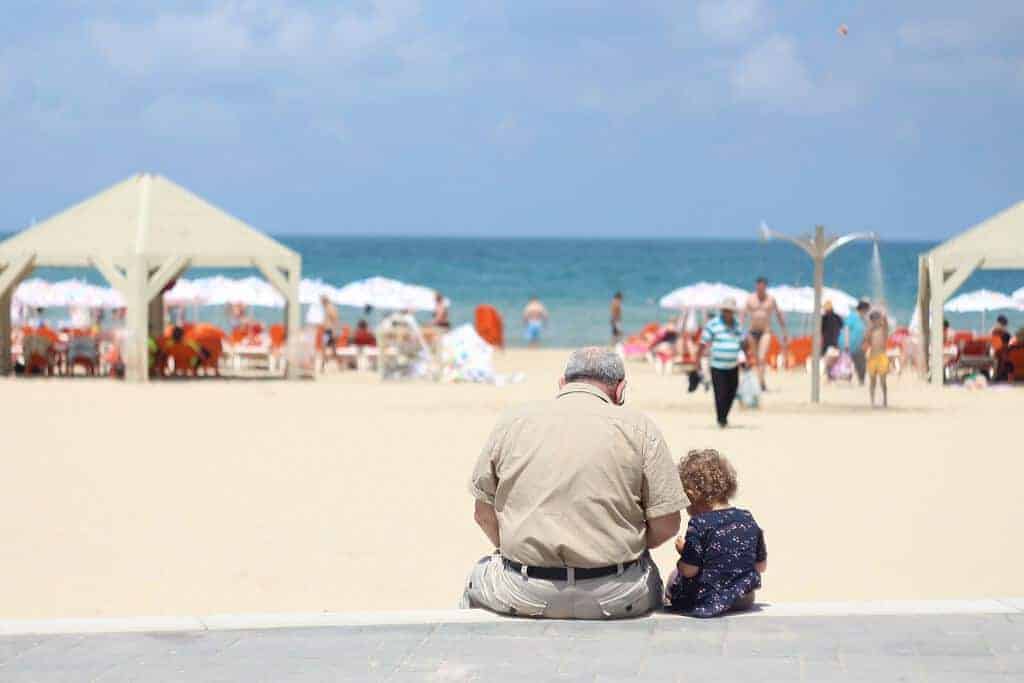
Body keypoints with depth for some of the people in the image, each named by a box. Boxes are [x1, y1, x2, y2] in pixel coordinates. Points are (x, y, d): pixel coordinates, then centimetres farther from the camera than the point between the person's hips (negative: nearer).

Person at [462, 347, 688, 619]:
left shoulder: (512, 421, 4)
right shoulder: (639, 427, -1)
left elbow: (483, 514, 8)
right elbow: (666, 524, -4)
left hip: (524, 595, 1)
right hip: (615, 597, -1)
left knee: (480, 574, 33)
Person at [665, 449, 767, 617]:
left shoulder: (699, 525, -17)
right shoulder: (748, 520, 1)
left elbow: (689, 570, -17)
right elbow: (761, 566, 9)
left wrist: (683, 551, 3)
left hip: (706, 602, -5)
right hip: (743, 600, 5)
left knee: (674, 576, 21)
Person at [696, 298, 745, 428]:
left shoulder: (737, 324, 11)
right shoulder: (713, 324, -7)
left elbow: (742, 342, 20)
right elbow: (703, 343, -8)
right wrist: (698, 360, -12)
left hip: (733, 365, 5)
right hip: (717, 365, -5)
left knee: (731, 393, 7)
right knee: (721, 394, -8)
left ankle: (724, 416, 24)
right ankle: (721, 420, 1)